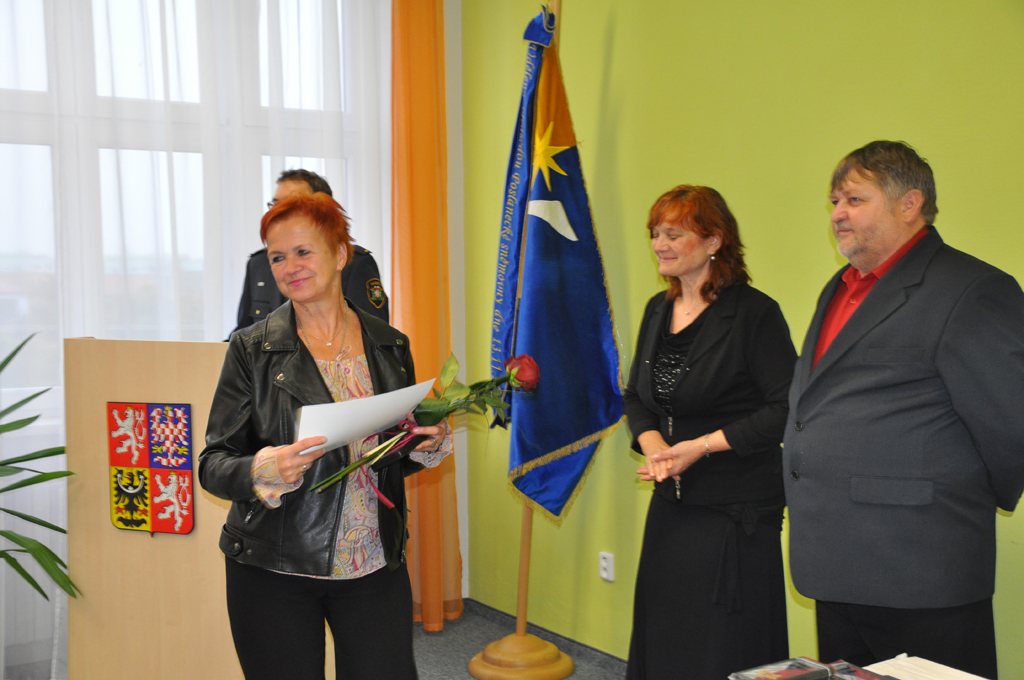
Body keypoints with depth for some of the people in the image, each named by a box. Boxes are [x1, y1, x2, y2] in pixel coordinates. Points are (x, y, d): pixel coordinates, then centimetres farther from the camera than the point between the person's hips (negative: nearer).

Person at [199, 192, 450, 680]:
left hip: (377, 566, 3)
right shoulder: (252, 350, -4)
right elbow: (213, 464, -6)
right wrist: (264, 470, -26)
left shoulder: (391, 347, 5)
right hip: (274, 572, -2)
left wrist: (430, 444, -6)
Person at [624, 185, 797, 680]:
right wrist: (652, 445, -5)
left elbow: (786, 409, -16)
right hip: (670, 505, 7)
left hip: (736, 511, -7)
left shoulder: (755, 313, -12)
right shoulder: (658, 310, 10)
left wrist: (700, 446, -19)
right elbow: (636, 396, 16)